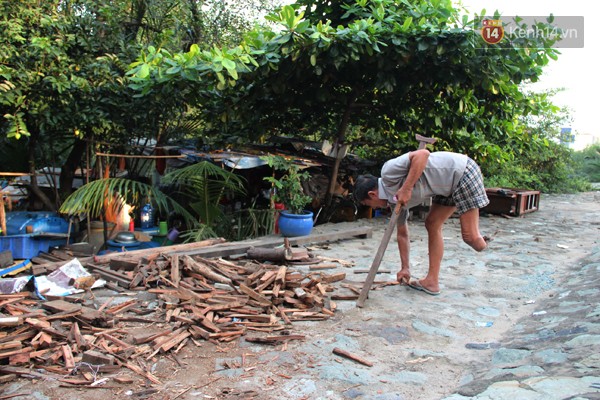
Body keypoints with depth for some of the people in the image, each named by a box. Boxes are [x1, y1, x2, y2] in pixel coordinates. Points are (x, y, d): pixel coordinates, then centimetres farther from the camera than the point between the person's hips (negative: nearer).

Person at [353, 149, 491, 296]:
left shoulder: (388, 172, -18)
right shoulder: (398, 198, 8)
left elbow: (423, 154, -30)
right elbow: (402, 234, 17)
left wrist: (406, 188, -29)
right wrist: (405, 268, 19)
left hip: (464, 172, -9)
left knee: (470, 236, -11)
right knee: (432, 225, 7)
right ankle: (432, 282, 11)